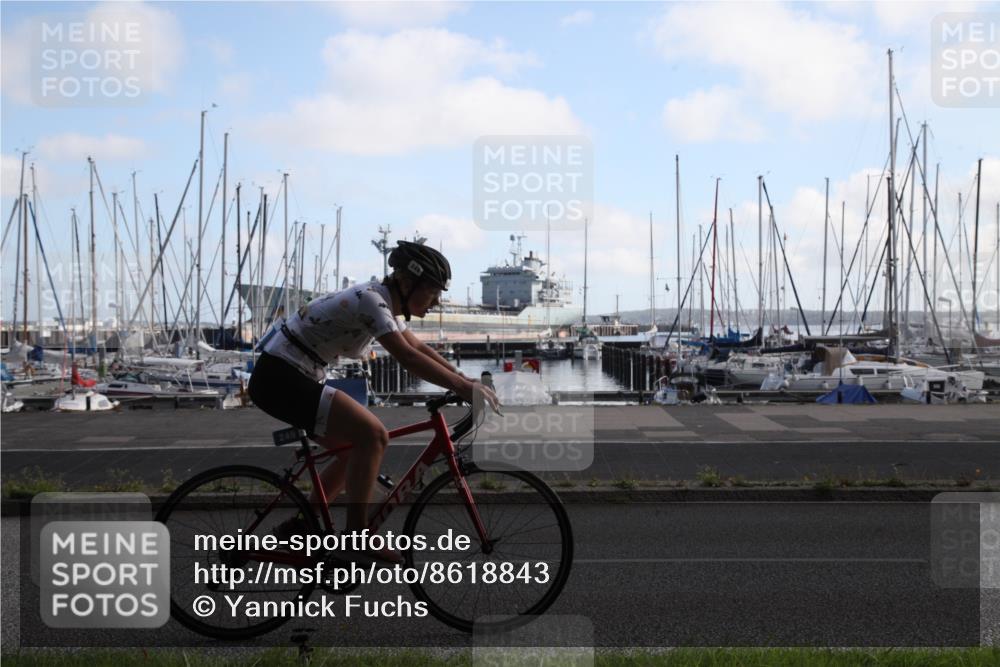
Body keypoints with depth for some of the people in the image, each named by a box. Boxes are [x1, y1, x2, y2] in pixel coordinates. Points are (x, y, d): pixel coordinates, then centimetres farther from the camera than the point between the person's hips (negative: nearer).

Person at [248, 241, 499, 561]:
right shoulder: (369, 300, -19)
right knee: (372, 435, -18)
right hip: (279, 377, -10)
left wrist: (465, 381, 8)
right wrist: (462, 386, -28)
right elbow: (407, 357, -29)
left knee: (359, 445, 13)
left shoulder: (382, 302, 11)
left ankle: (298, 526, 19)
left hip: (290, 377, 10)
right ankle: (356, 536, -12)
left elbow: (420, 349, 17)